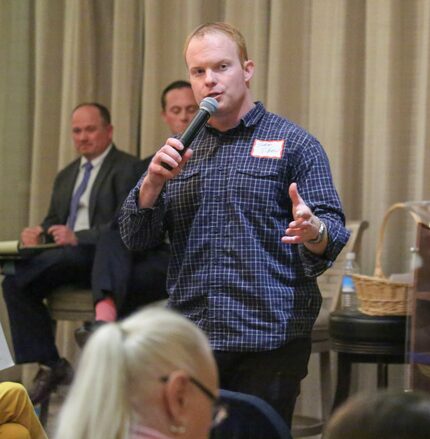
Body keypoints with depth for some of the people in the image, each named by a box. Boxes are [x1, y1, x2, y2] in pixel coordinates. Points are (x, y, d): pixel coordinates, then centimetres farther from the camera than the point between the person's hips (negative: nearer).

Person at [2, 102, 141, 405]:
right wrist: (39, 232, -1)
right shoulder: (67, 175, 24)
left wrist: (79, 237, -24)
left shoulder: (128, 169, -2)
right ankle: (50, 365, -17)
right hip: (65, 259, 8)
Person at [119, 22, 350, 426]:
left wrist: (313, 230, -28)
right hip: (189, 339, 4)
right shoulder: (181, 150, 15)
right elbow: (135, 238, 10)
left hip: (269, 337, -4)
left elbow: (333, 234, -5)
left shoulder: (292, 143, 2)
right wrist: (154, 180, -8)